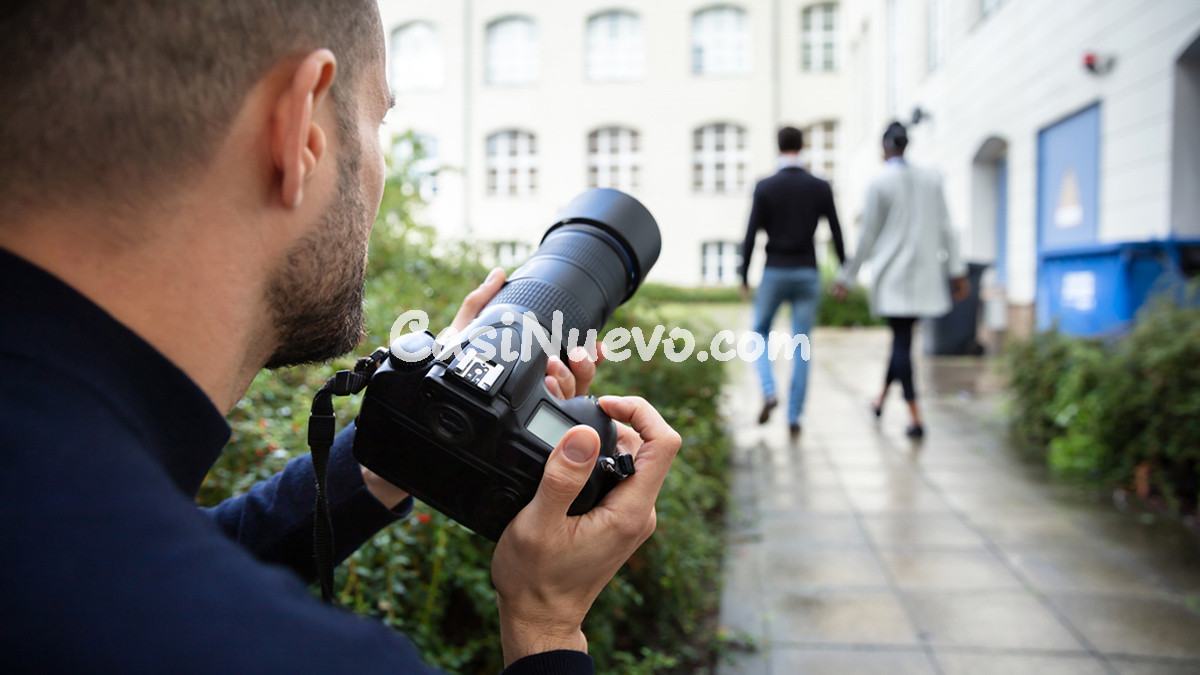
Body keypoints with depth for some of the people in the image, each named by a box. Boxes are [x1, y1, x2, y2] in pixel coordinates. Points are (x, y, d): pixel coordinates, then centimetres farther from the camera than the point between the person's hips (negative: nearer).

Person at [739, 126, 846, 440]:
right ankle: (794, 419, 6)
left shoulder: (764, 187, -6)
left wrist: (744, 277, 3)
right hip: (807, 274, 2)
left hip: (774, 273, -1)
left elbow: (751, 235, -7)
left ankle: (769, 391, -4)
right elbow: (836, 234, 3)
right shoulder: (821, 187, 0)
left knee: (760, 333, 19)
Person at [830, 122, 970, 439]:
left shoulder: (879, 183, -7)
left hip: (892, 275, -4)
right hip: (925, 274, 4)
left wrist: (847, 278, 2)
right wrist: (958, 271, 9)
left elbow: (867, 237, -6)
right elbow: (946, 228, 5)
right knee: (902, 337, 18)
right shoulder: (931, 178, 5)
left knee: (902, 340, -1)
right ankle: (881, 398, 33)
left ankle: (916, 418, -6)